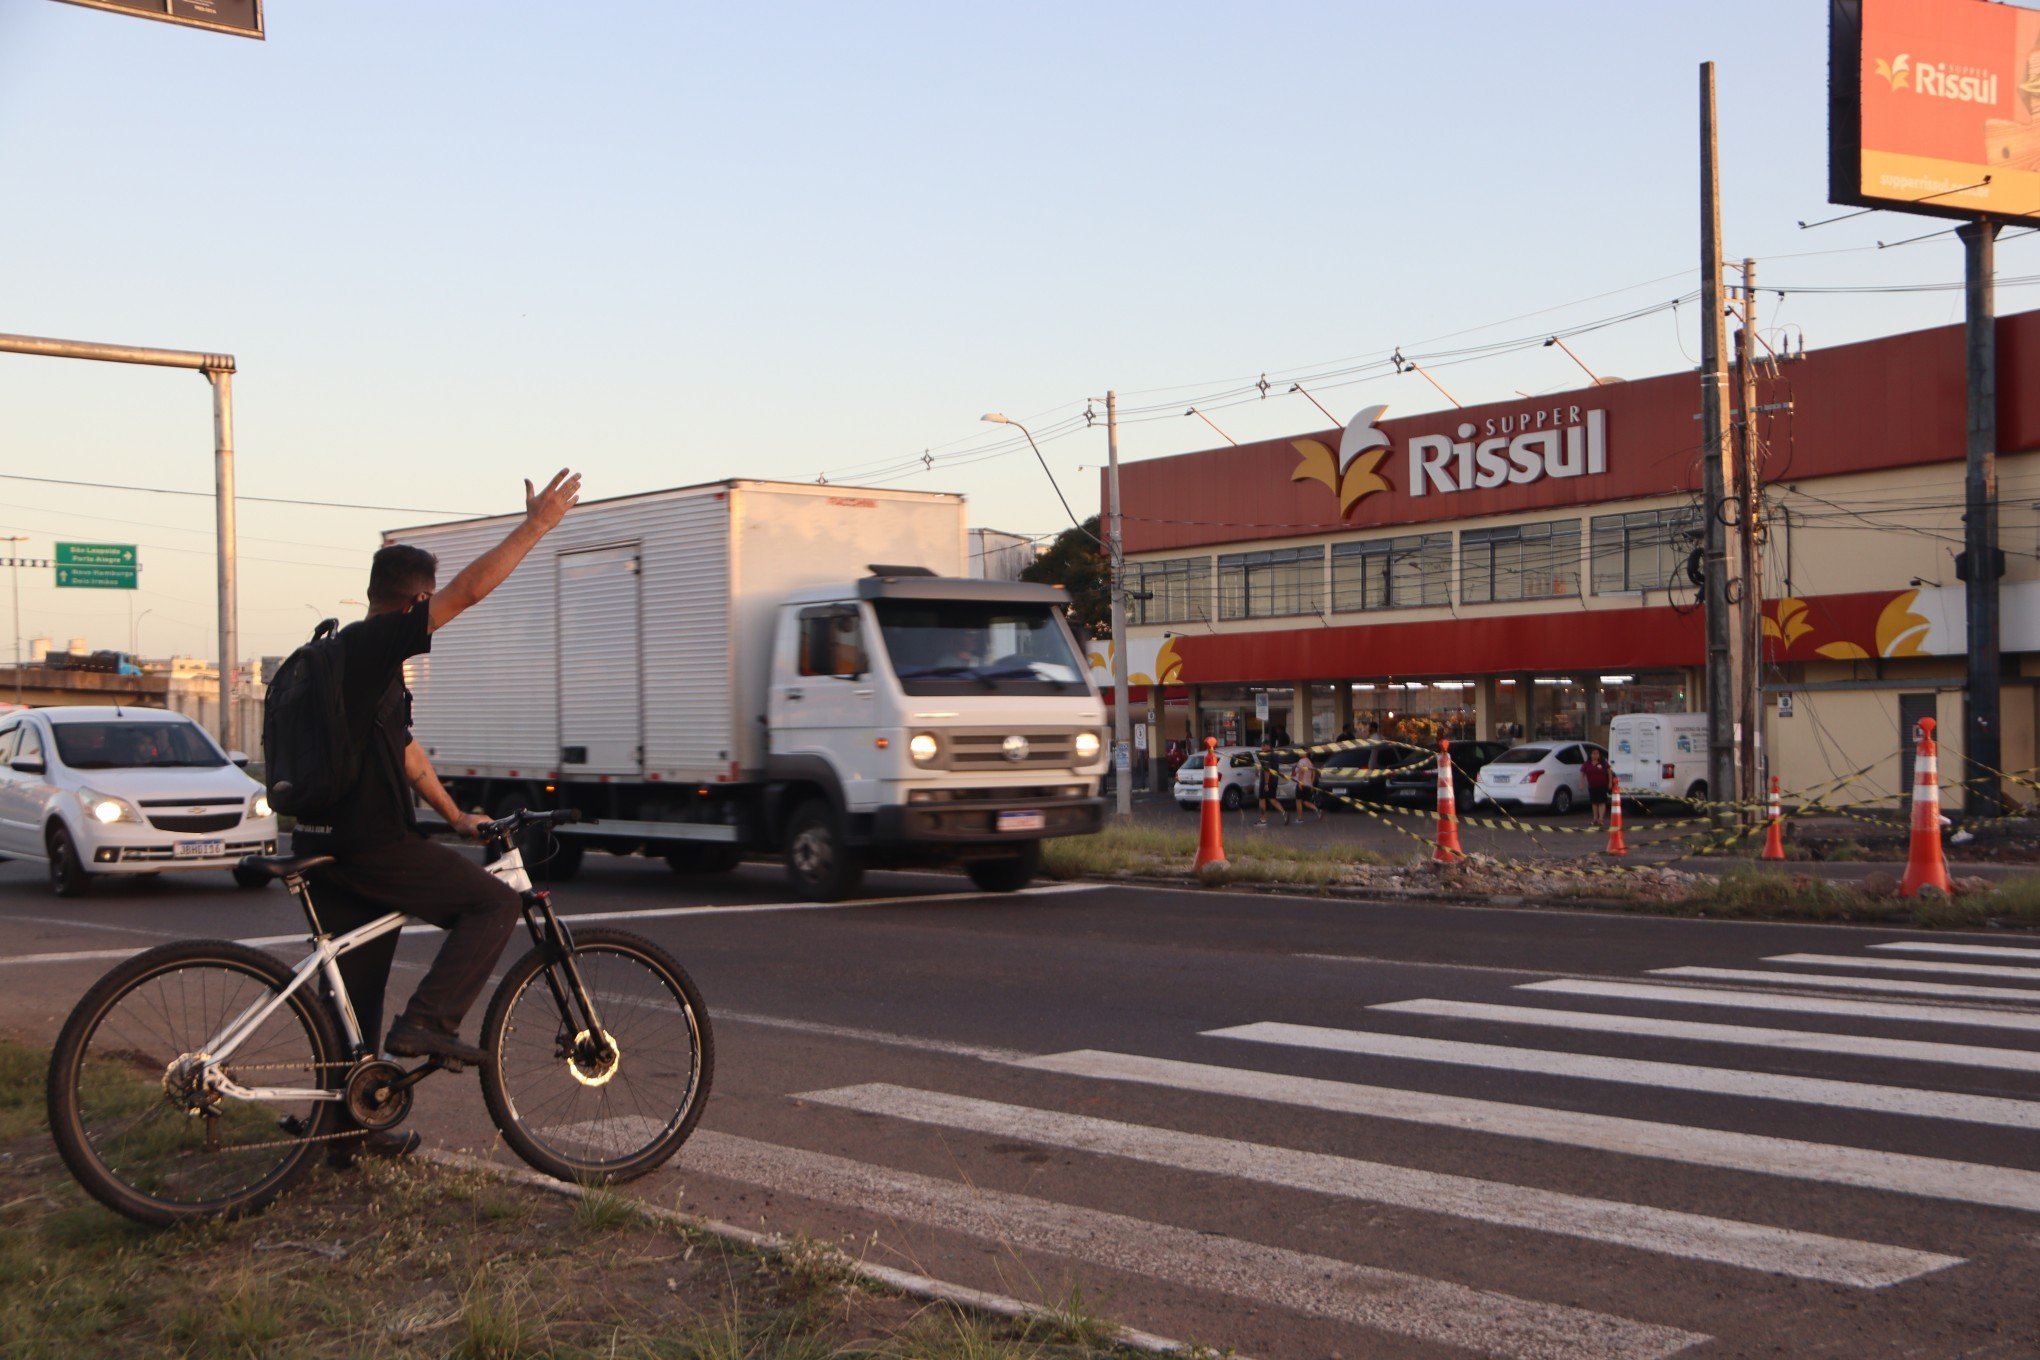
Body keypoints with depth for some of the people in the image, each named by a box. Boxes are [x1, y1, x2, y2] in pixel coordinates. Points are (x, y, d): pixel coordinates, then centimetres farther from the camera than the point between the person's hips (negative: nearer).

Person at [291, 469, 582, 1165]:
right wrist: (536, 525, -10)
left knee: (355, 993, 15)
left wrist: (456, 816, 31)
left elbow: (405, 751, 27)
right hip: (369, 845, -10)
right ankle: (426, 1021, -9)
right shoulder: (372, 643, -10)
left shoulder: (355, 654, 21)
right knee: (494, 901, -1)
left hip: (325, 844, 10)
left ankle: (346, 1129, 21)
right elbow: (469, 590, -16)